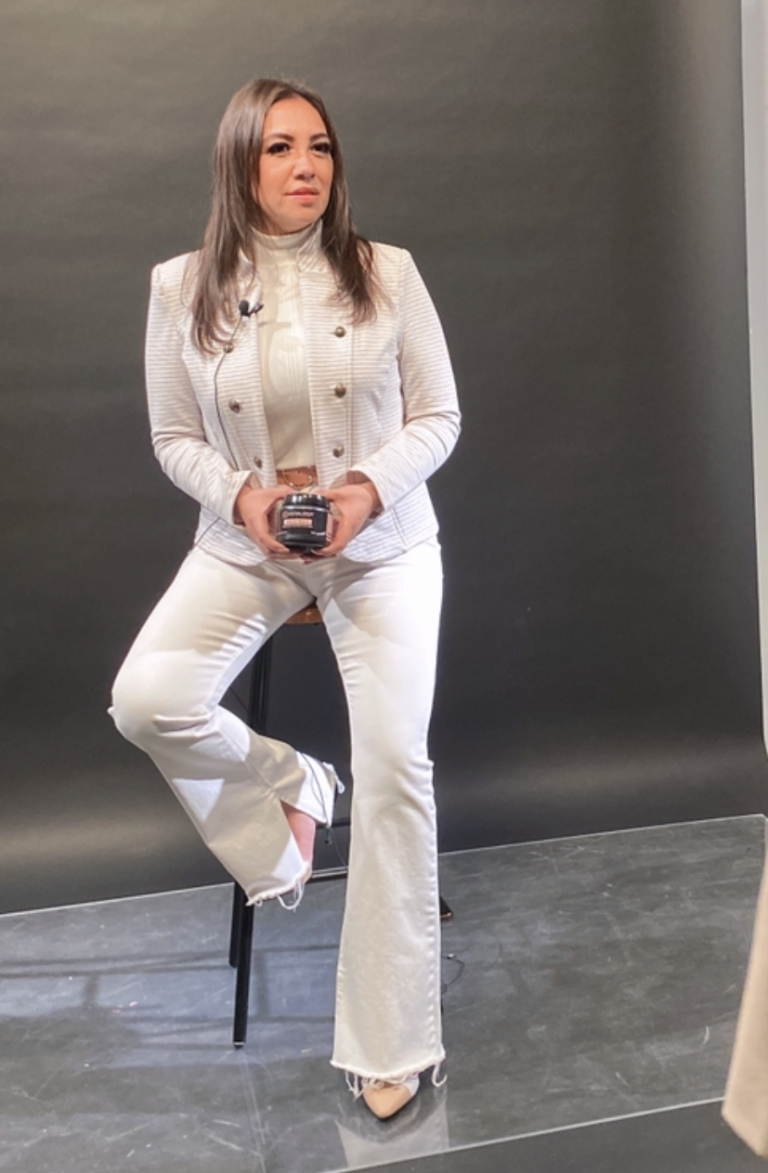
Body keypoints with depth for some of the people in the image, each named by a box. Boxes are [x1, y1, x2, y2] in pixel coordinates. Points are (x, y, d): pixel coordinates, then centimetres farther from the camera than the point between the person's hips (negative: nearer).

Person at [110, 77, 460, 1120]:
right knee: (146, 701, -23)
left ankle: (390, 1045, 6)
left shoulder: (388, 272, -3)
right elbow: (174, 437, 4)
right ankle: (290, 785, 12)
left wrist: (370, 489, -18)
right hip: (246, 540, 2)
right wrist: (240, 494, -16)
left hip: (384, 540, -1)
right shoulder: (183, 286, -2)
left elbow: (438, 418, 0)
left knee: (395, 763, -11)